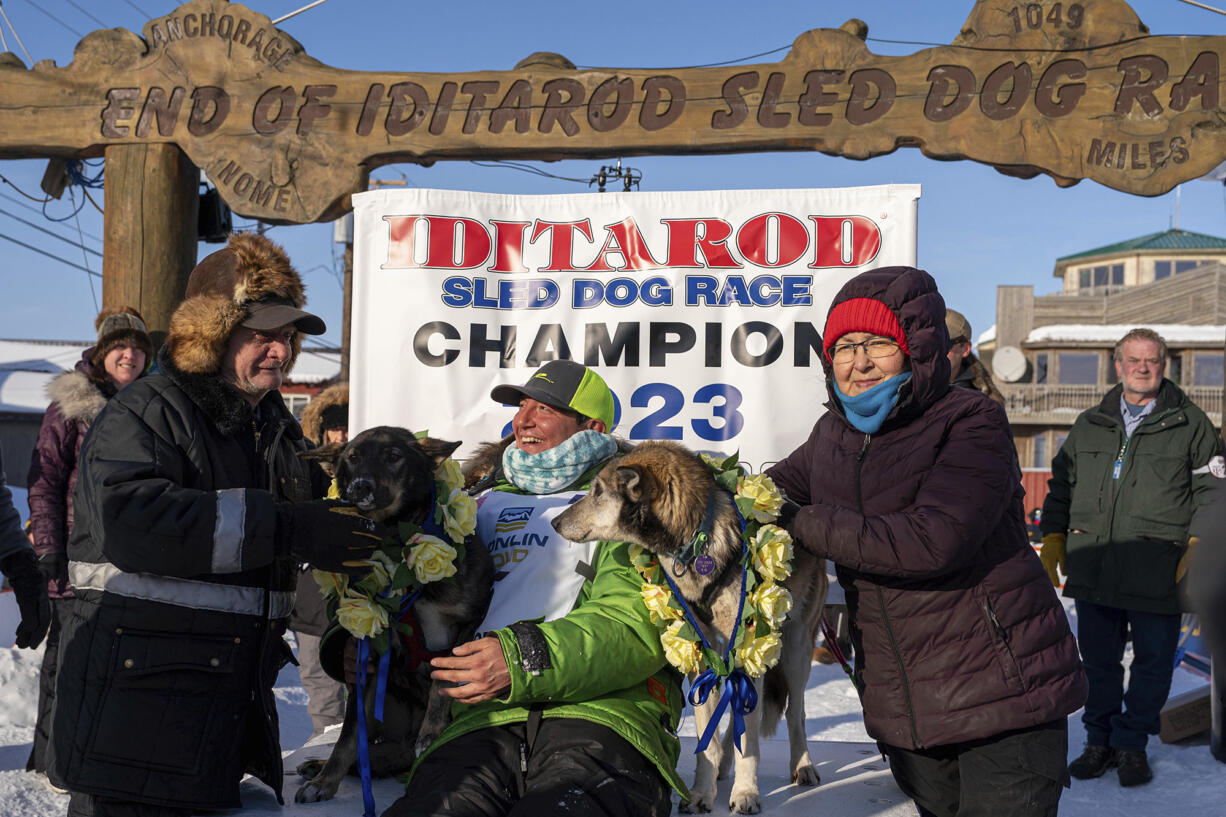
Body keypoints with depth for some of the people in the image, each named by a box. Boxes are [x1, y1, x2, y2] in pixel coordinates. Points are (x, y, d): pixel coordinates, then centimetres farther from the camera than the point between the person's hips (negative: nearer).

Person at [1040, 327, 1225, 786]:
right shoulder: (1089, 425, 13)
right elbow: (1060, 486, 20)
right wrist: (1053, 541, 12)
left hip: (1158, 573, -2)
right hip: (1092, 569, 3)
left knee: (1153, 663, 5)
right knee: (1098, 660, 11)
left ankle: (1131, 743, 21)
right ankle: (1100, 740, 25)